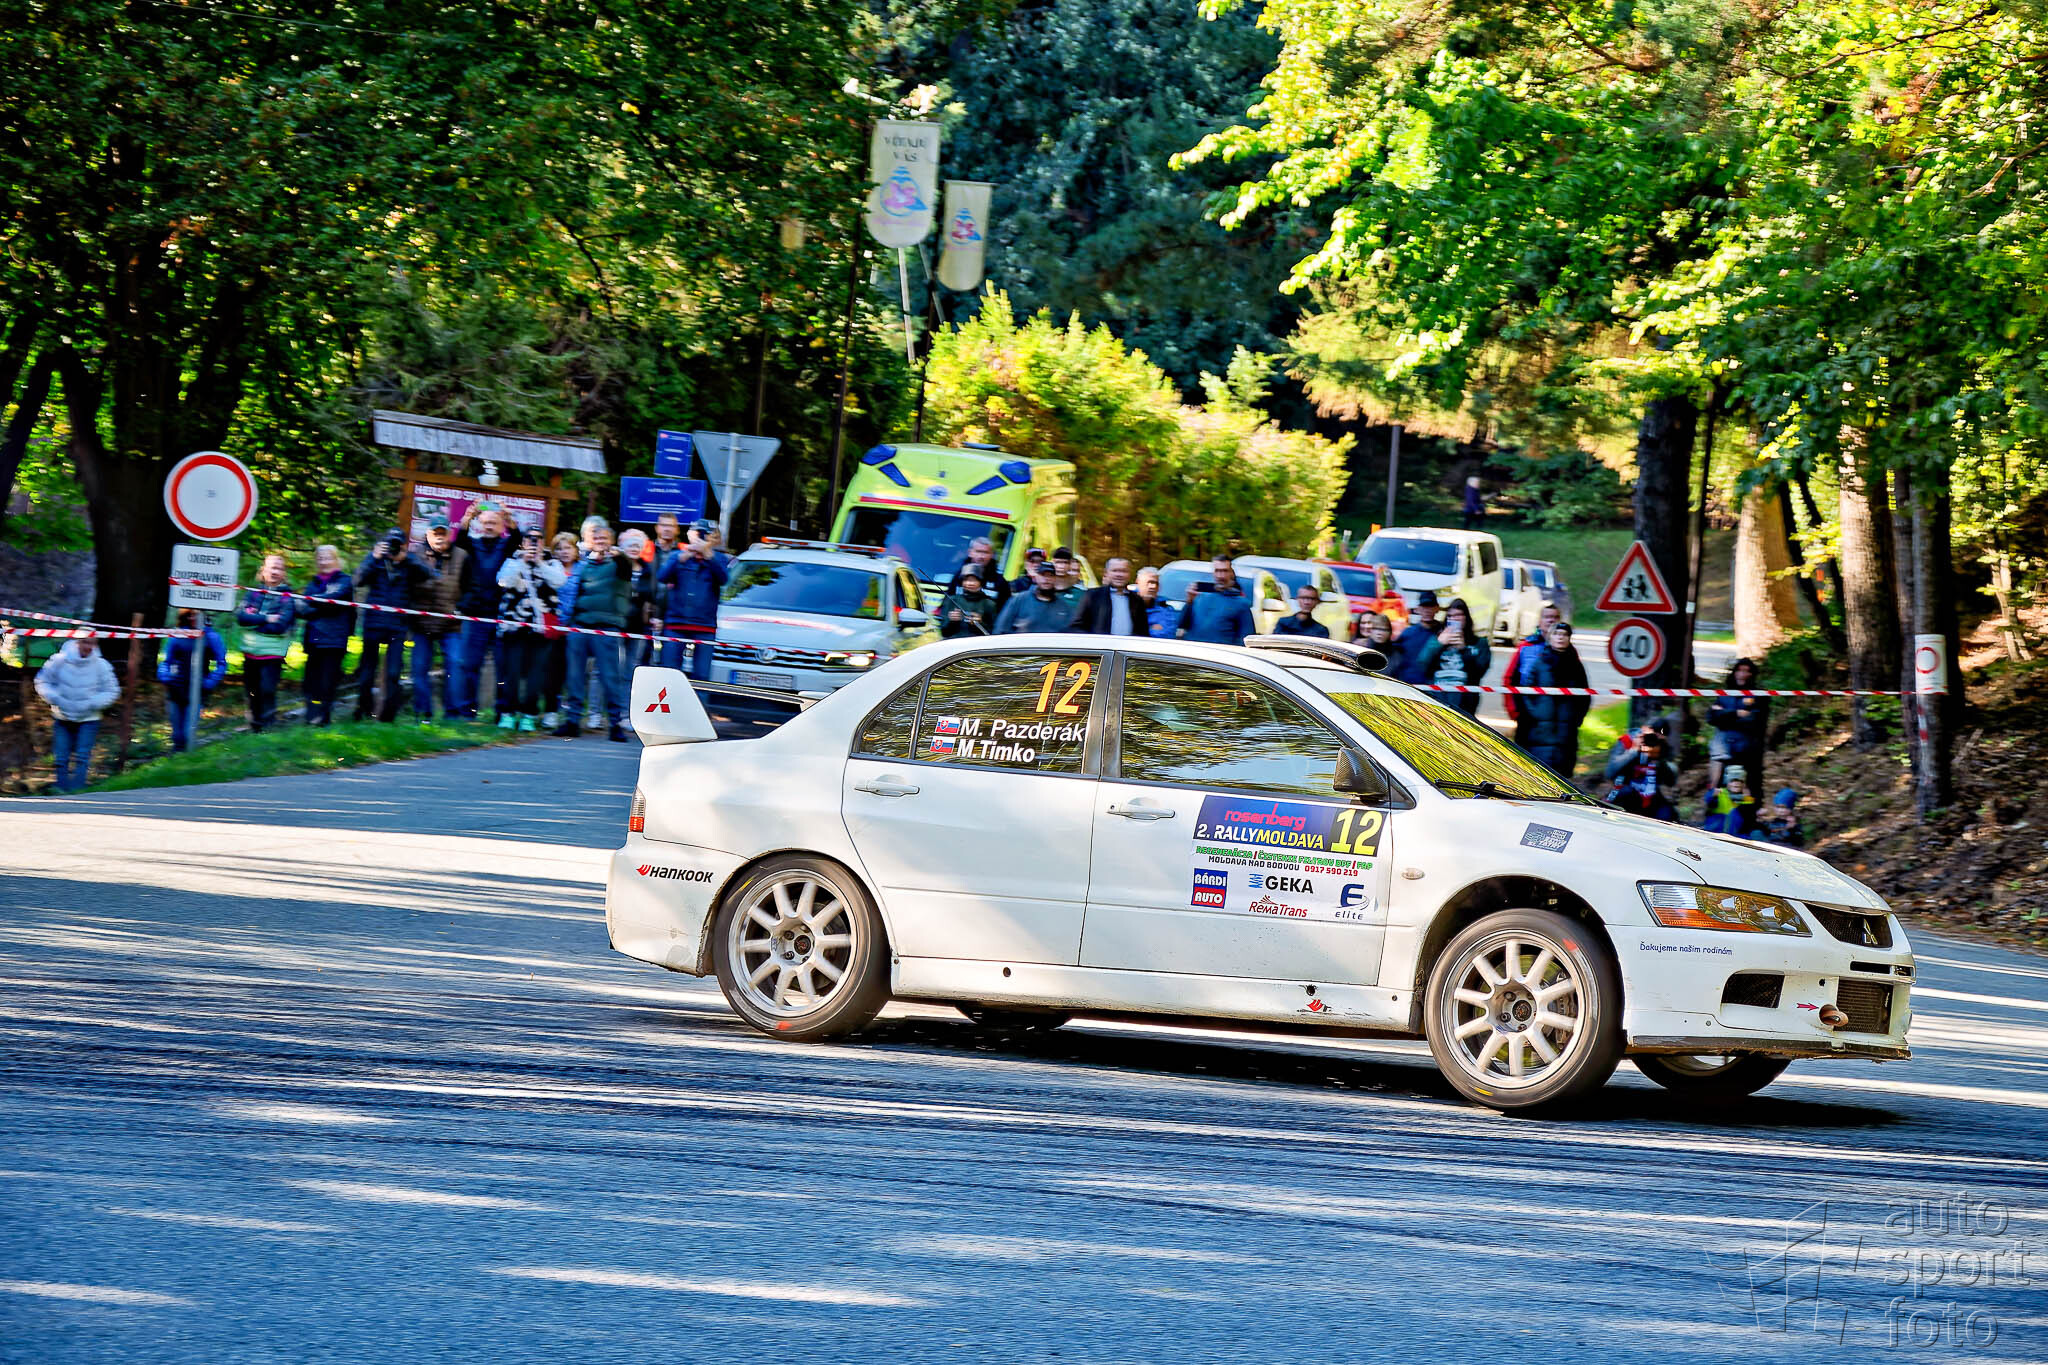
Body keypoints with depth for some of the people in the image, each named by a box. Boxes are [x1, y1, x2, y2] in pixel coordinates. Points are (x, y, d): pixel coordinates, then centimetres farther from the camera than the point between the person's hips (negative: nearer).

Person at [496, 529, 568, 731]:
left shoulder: (551, 563, 12)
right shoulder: (513, 562, 12)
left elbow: (559, 581, -7)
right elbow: (504, 581, -7)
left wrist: (539, 563, -10)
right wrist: (523, 561, -11)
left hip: (541, 627, 0)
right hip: (514, 626, 0)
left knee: (536, 672, -4)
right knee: (512, 671, -5)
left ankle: (529, 715, 2)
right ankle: (508, 713, 2)